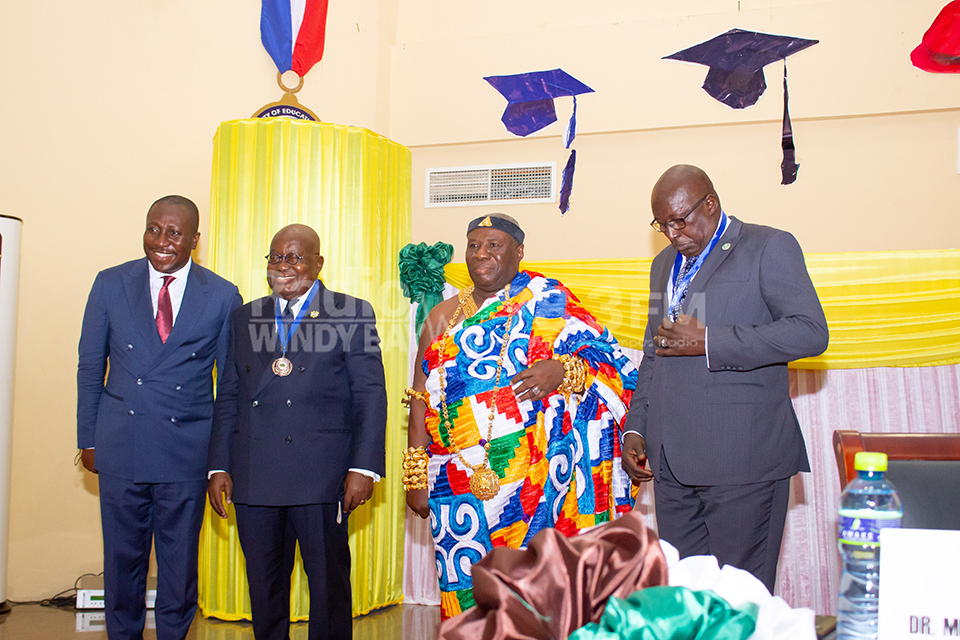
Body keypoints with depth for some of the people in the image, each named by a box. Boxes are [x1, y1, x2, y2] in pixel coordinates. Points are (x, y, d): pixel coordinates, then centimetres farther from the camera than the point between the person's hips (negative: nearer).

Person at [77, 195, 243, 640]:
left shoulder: (222, 296, -1)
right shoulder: (110, 285, 3)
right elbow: (90, 366, 8)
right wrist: (88, 440, 6)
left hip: (187, 451, -1)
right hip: (120, 448, 1)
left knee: (180, 561, 11)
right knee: (122, 557, 12)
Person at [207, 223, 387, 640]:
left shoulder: (353, 314, 2)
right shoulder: (244, 318, 14)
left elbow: (371, 396, -3)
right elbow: (228, 398, 14)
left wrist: (364, 467, -11)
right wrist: (219, 466, 7)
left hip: (321, 477, -3)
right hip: (253, 478, 4)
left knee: (329, 585, 4)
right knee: (263, 589, 12)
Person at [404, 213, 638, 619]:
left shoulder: (546, 300, 4)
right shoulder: (443, 318, 15)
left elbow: (609, 359, -2)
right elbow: (421, 403, 13)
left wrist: (561, 370, -21)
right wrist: (415, 478, 7)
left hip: (536, 476, -3)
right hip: (462, 482, 4)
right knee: (469, 589, 4)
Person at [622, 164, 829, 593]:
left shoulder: (768, 247, 0)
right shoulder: (664, 264, 22)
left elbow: (810, 332, -12)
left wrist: (708, 342, -15)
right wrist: (635, 428, 16)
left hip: (741, 459, -6)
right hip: (672, 459, 6)